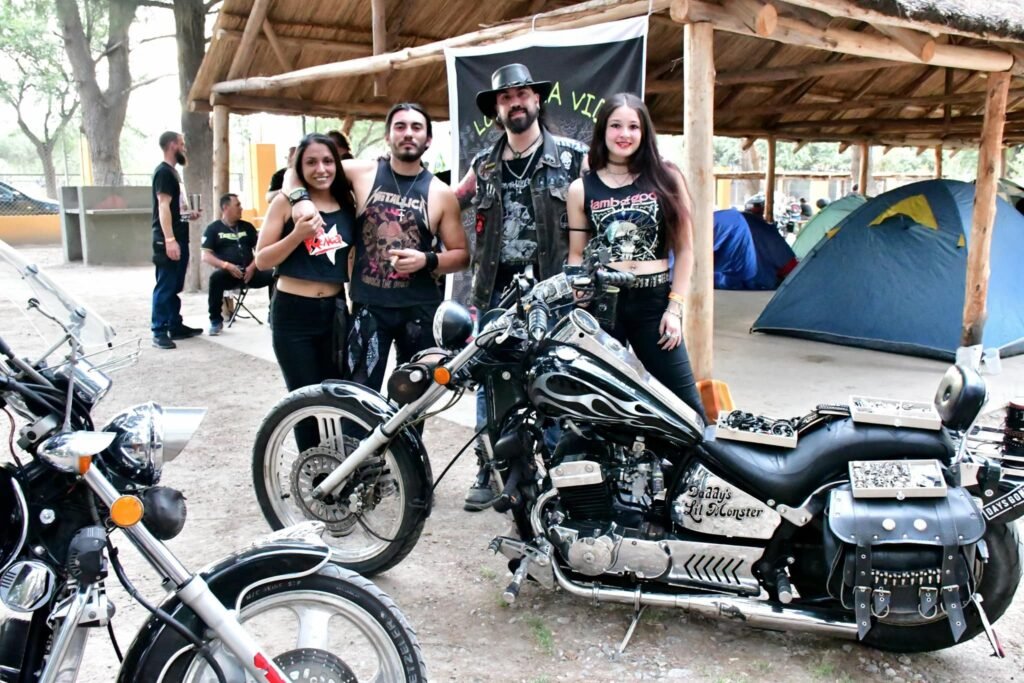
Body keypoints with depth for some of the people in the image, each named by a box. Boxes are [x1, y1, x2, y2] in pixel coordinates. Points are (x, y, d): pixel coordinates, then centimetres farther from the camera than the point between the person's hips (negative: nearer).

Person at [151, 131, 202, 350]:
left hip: (179, 239, 10)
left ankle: (175, 326, 22)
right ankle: (159, 332, -3)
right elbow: (163, 206, -20)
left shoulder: (172, 171, 18)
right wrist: (169, 240, -26)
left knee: (175, 287, 14)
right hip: (169, 241, -10)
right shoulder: (164, 172, -12)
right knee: (165, 286, -7)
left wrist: (189, 214, 12)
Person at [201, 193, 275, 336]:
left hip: (249, 272, 3)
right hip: (227, 273, -3)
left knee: (273, 275, -23)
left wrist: (252, 267, -8)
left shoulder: (247, 226, 16)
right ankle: (216, 321, -20)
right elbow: (206, 256, -4)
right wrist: (226, 265, -19)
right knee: (216, 277, -37)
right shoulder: (213, 228, 5)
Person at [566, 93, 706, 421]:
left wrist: (675, 307, -1)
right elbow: (576, 255, 10)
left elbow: (684, 249, 6)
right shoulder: (581, 188, 7)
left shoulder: (666, 178, 5)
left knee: (684, 403, -3)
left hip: (654, 301, 0)